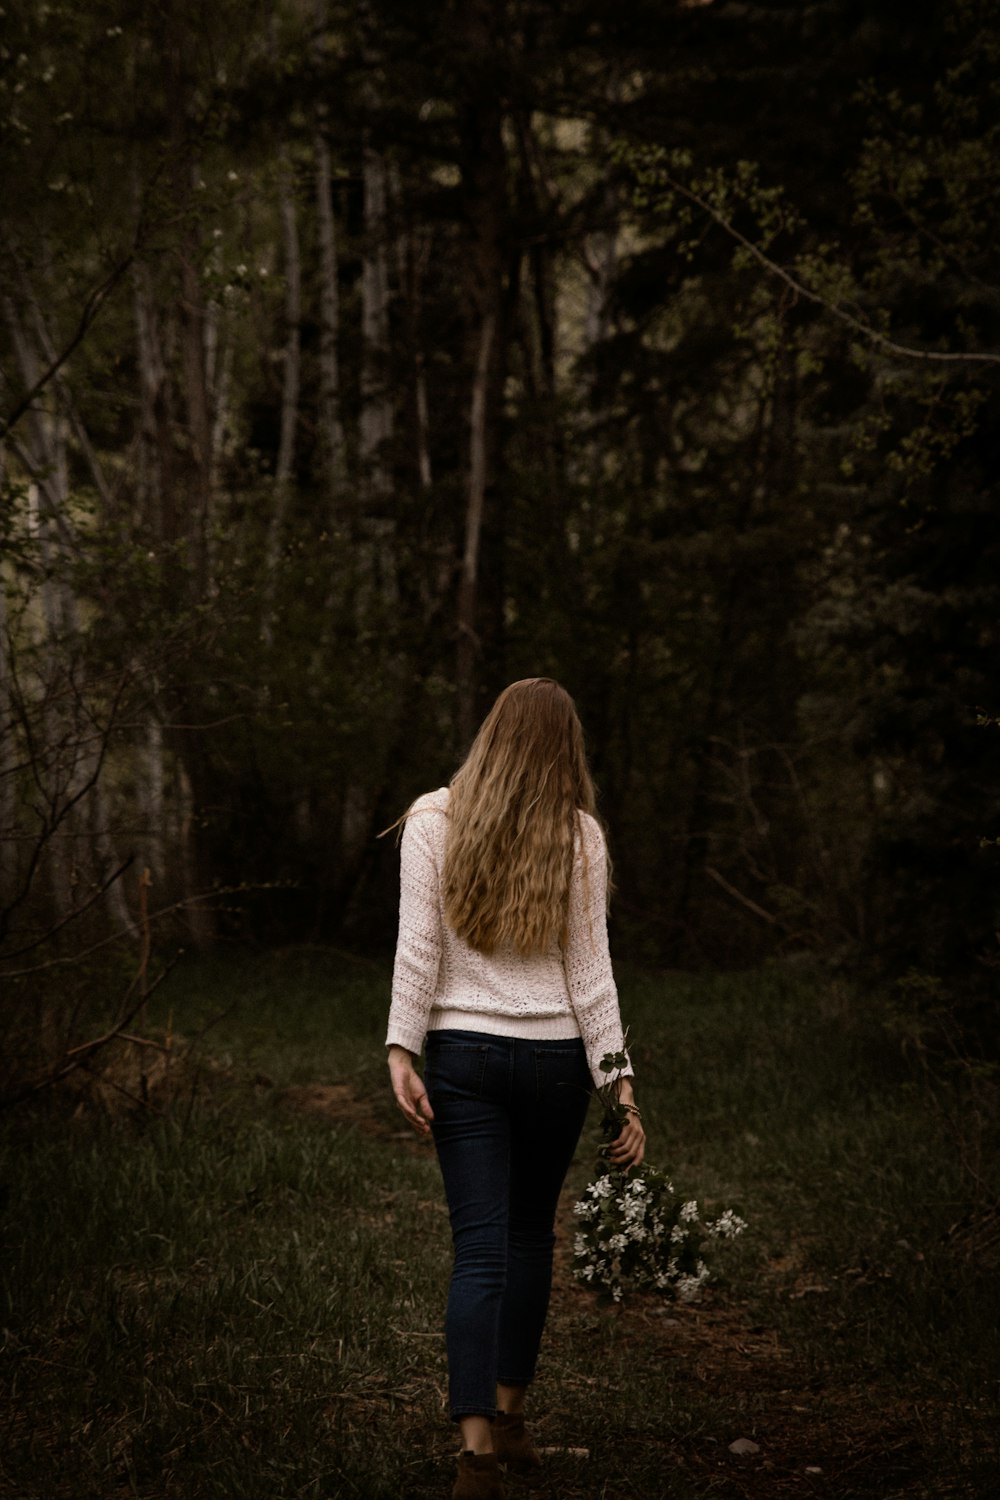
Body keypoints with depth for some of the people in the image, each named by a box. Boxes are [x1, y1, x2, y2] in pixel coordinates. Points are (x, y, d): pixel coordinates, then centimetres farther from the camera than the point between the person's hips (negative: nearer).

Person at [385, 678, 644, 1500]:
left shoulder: (433, 820, -3)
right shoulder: (580, 836, -2)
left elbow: (418, 948, -8)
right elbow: (590, 970, -3)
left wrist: (401, 1051, -6)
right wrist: (621, 1085, -1)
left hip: (463, 1053, -1)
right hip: (555, 1055, 1)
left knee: (480, 1247, -1)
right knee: (530, 1233, 18)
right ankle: (510, 1416, 29)